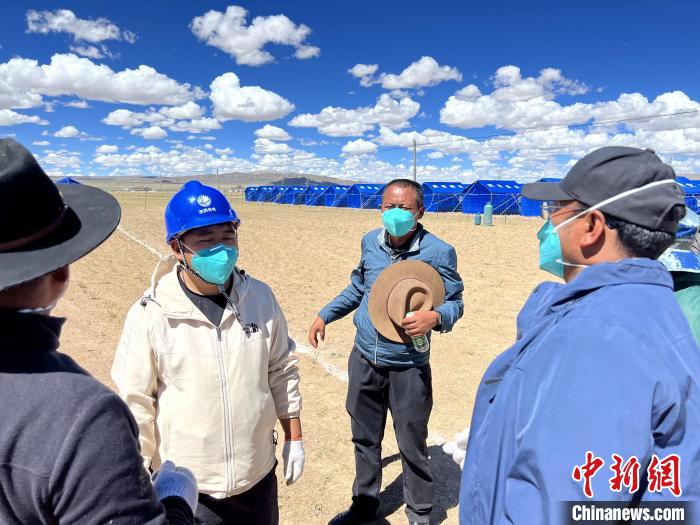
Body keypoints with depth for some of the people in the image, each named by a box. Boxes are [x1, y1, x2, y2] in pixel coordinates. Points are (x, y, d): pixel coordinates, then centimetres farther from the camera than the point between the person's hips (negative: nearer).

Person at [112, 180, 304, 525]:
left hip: (259, 477, 3)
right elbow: (135, 406, -9)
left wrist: (294, 438, 6)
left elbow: (282, 372, 1)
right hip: (186, 491, -2)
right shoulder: (149, 316, -17)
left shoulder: (260, 298, -9)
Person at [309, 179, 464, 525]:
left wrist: (434, 318, -28)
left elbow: (455, 303, -6)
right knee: (364, 438, 19)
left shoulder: (438, 252, -13)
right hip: (364, 360, 5)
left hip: (408, 367, -4)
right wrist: (325, 315, 14)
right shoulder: (370, 242, 1)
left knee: (412, 445, 11)